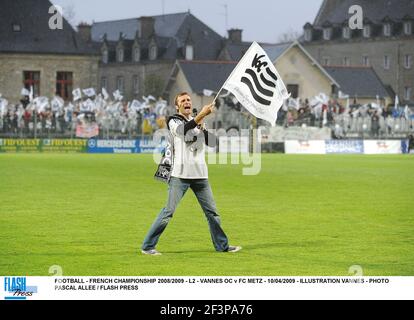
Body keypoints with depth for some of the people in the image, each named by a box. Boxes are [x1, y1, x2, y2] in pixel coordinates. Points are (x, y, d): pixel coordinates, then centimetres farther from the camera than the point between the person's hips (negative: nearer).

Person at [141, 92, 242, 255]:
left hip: (200, 174, 5)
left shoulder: (199, 123, 18)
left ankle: (222, 245, 20)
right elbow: (183, 130, -23)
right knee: (169, 211, -9)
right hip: (180, 174, -5)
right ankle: (148, 246, -5)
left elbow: (211, 142, 7)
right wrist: (201, 115, -34)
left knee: (212, 211, 10)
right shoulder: (173, 121, 1)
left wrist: (203, 127, -8)